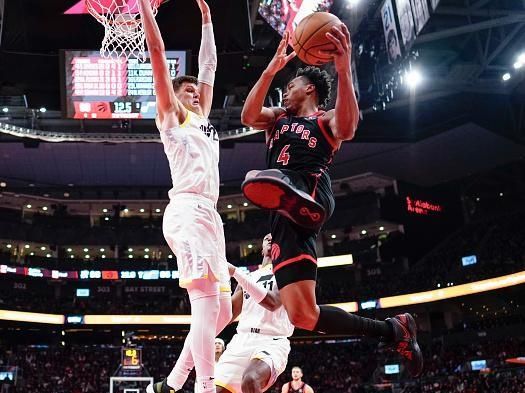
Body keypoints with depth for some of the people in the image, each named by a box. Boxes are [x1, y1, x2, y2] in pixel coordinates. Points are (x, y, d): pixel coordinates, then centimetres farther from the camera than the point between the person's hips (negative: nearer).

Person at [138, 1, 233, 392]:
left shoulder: (202, 120, 29)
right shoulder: (170, 116, 11)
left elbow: (209, 66, 35)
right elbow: (158, 54, 3)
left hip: (209, 216, 9)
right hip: (187, 212, -8)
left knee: (221, 310, 7)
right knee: (206, 301, -20)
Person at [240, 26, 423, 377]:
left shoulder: (327, 120, 16)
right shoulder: (277, 117, 32)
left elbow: (347, 129, -11)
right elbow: (248, 117, 8)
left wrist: (344, 70, -23)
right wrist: (271, 69, 0)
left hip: (311, 195, -5)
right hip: (286, 218, 5)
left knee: (266, 182, -39)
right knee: (302, 314, -4)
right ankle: (392, 330, 6)